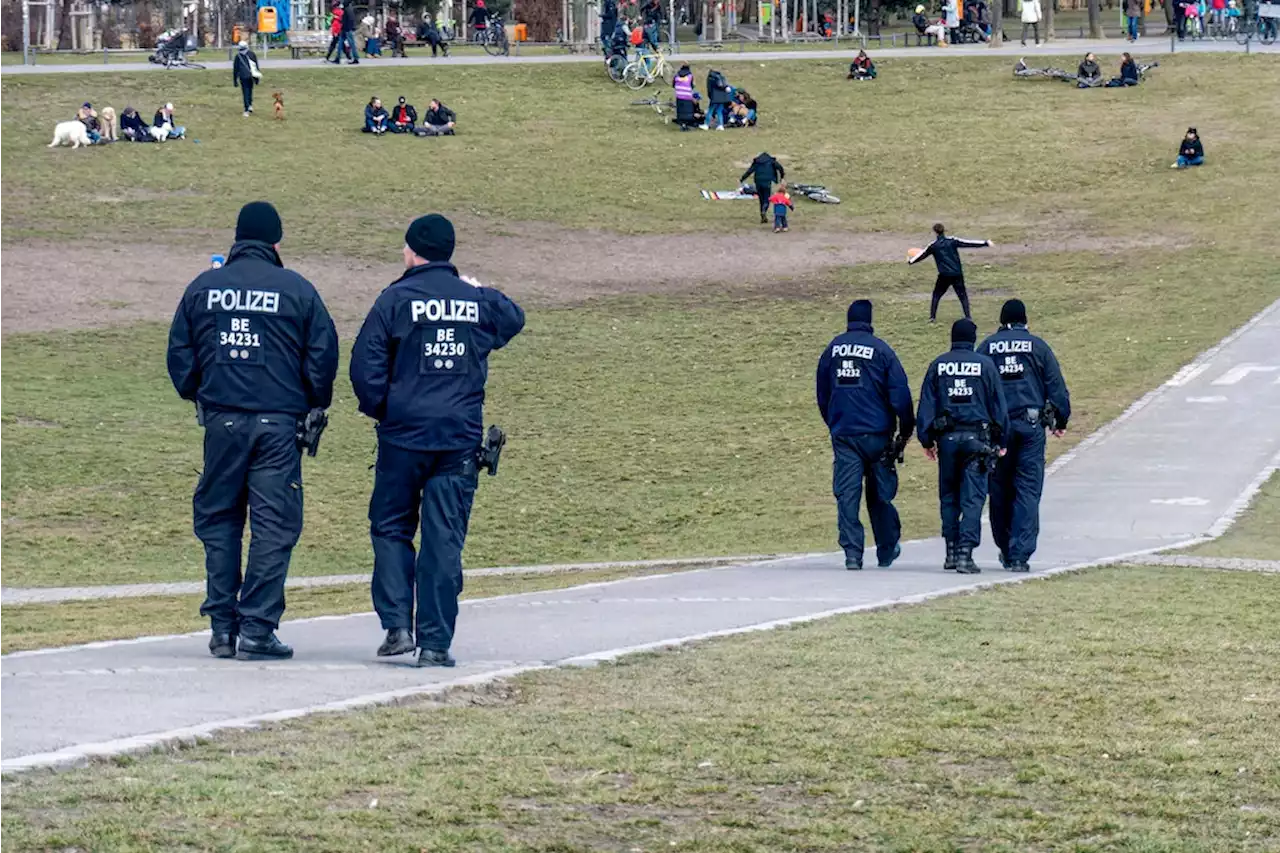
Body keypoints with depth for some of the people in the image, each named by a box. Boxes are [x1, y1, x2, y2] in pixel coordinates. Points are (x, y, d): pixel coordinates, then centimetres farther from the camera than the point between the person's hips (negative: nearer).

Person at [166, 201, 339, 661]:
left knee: (218, 520, 11)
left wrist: (196, 396, 25)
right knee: (273, 524, 0)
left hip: (221, 419, 2)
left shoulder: (203, 287, 6)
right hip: (279, 422, -2)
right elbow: (324, 352, 0)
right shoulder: (297, 289, -1)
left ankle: (222, 627, 9)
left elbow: (179, 352, 10)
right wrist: (316, 404, 15)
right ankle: (257, 630, -4)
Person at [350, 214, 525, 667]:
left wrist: (379, 408, 6)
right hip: (461, 438, 2)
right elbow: (514, 319, 27)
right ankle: (435, 643, 1)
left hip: (404, 433, -2)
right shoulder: (479, 301, 5)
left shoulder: (397, 299, -5)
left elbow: (365, 363, -9)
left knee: (391, 528, 12)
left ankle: (398, 625, 0)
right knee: (445, 539, 3)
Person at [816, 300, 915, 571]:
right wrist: (906, 429, 2)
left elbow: (822, 395, 15)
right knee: (880, 493, 10)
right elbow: (900, 393, -7)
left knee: (847, 494, 0)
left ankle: (852, 552, -10)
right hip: (876, 434, -2)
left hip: (842, 434, 2)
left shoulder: (833, 349, 7)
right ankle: (887, 549, 21)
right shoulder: (881, 350, -5)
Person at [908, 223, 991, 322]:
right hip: (957, 274, 0)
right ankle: (968, 316, -3)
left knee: (936, 295, 16)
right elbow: (969, 244, -2)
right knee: (962, 295, 7)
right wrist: (985, 243, 3)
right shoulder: (952, 241, -2)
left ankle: (932, 317, 11)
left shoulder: (933, 246, 0)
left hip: (944, 275, 0)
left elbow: (922, 255, 15)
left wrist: (910, 261, 33)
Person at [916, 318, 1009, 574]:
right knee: (973, 498, -2)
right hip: (976, 436, -2)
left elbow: (926, 405, 5)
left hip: (947, 438, 2)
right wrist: (1000, 441, 10)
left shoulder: (938, 365, 5)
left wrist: (926, 439, 10)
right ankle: (965, 553, -11)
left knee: (948, 496, 14)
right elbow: (998, 405, 3)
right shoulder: (985, 364, 0)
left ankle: (951, 552, 13)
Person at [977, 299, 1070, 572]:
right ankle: (1020, 555, -9)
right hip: (1031, 425, -1)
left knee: (1000, 491, 13)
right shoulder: (1038, 346, 3)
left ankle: (1006, 550, 20)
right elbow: (1056, 386, 4)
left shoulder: (987, 347, 6)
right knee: (1028, 492, -1)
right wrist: (1061, 420, 15)